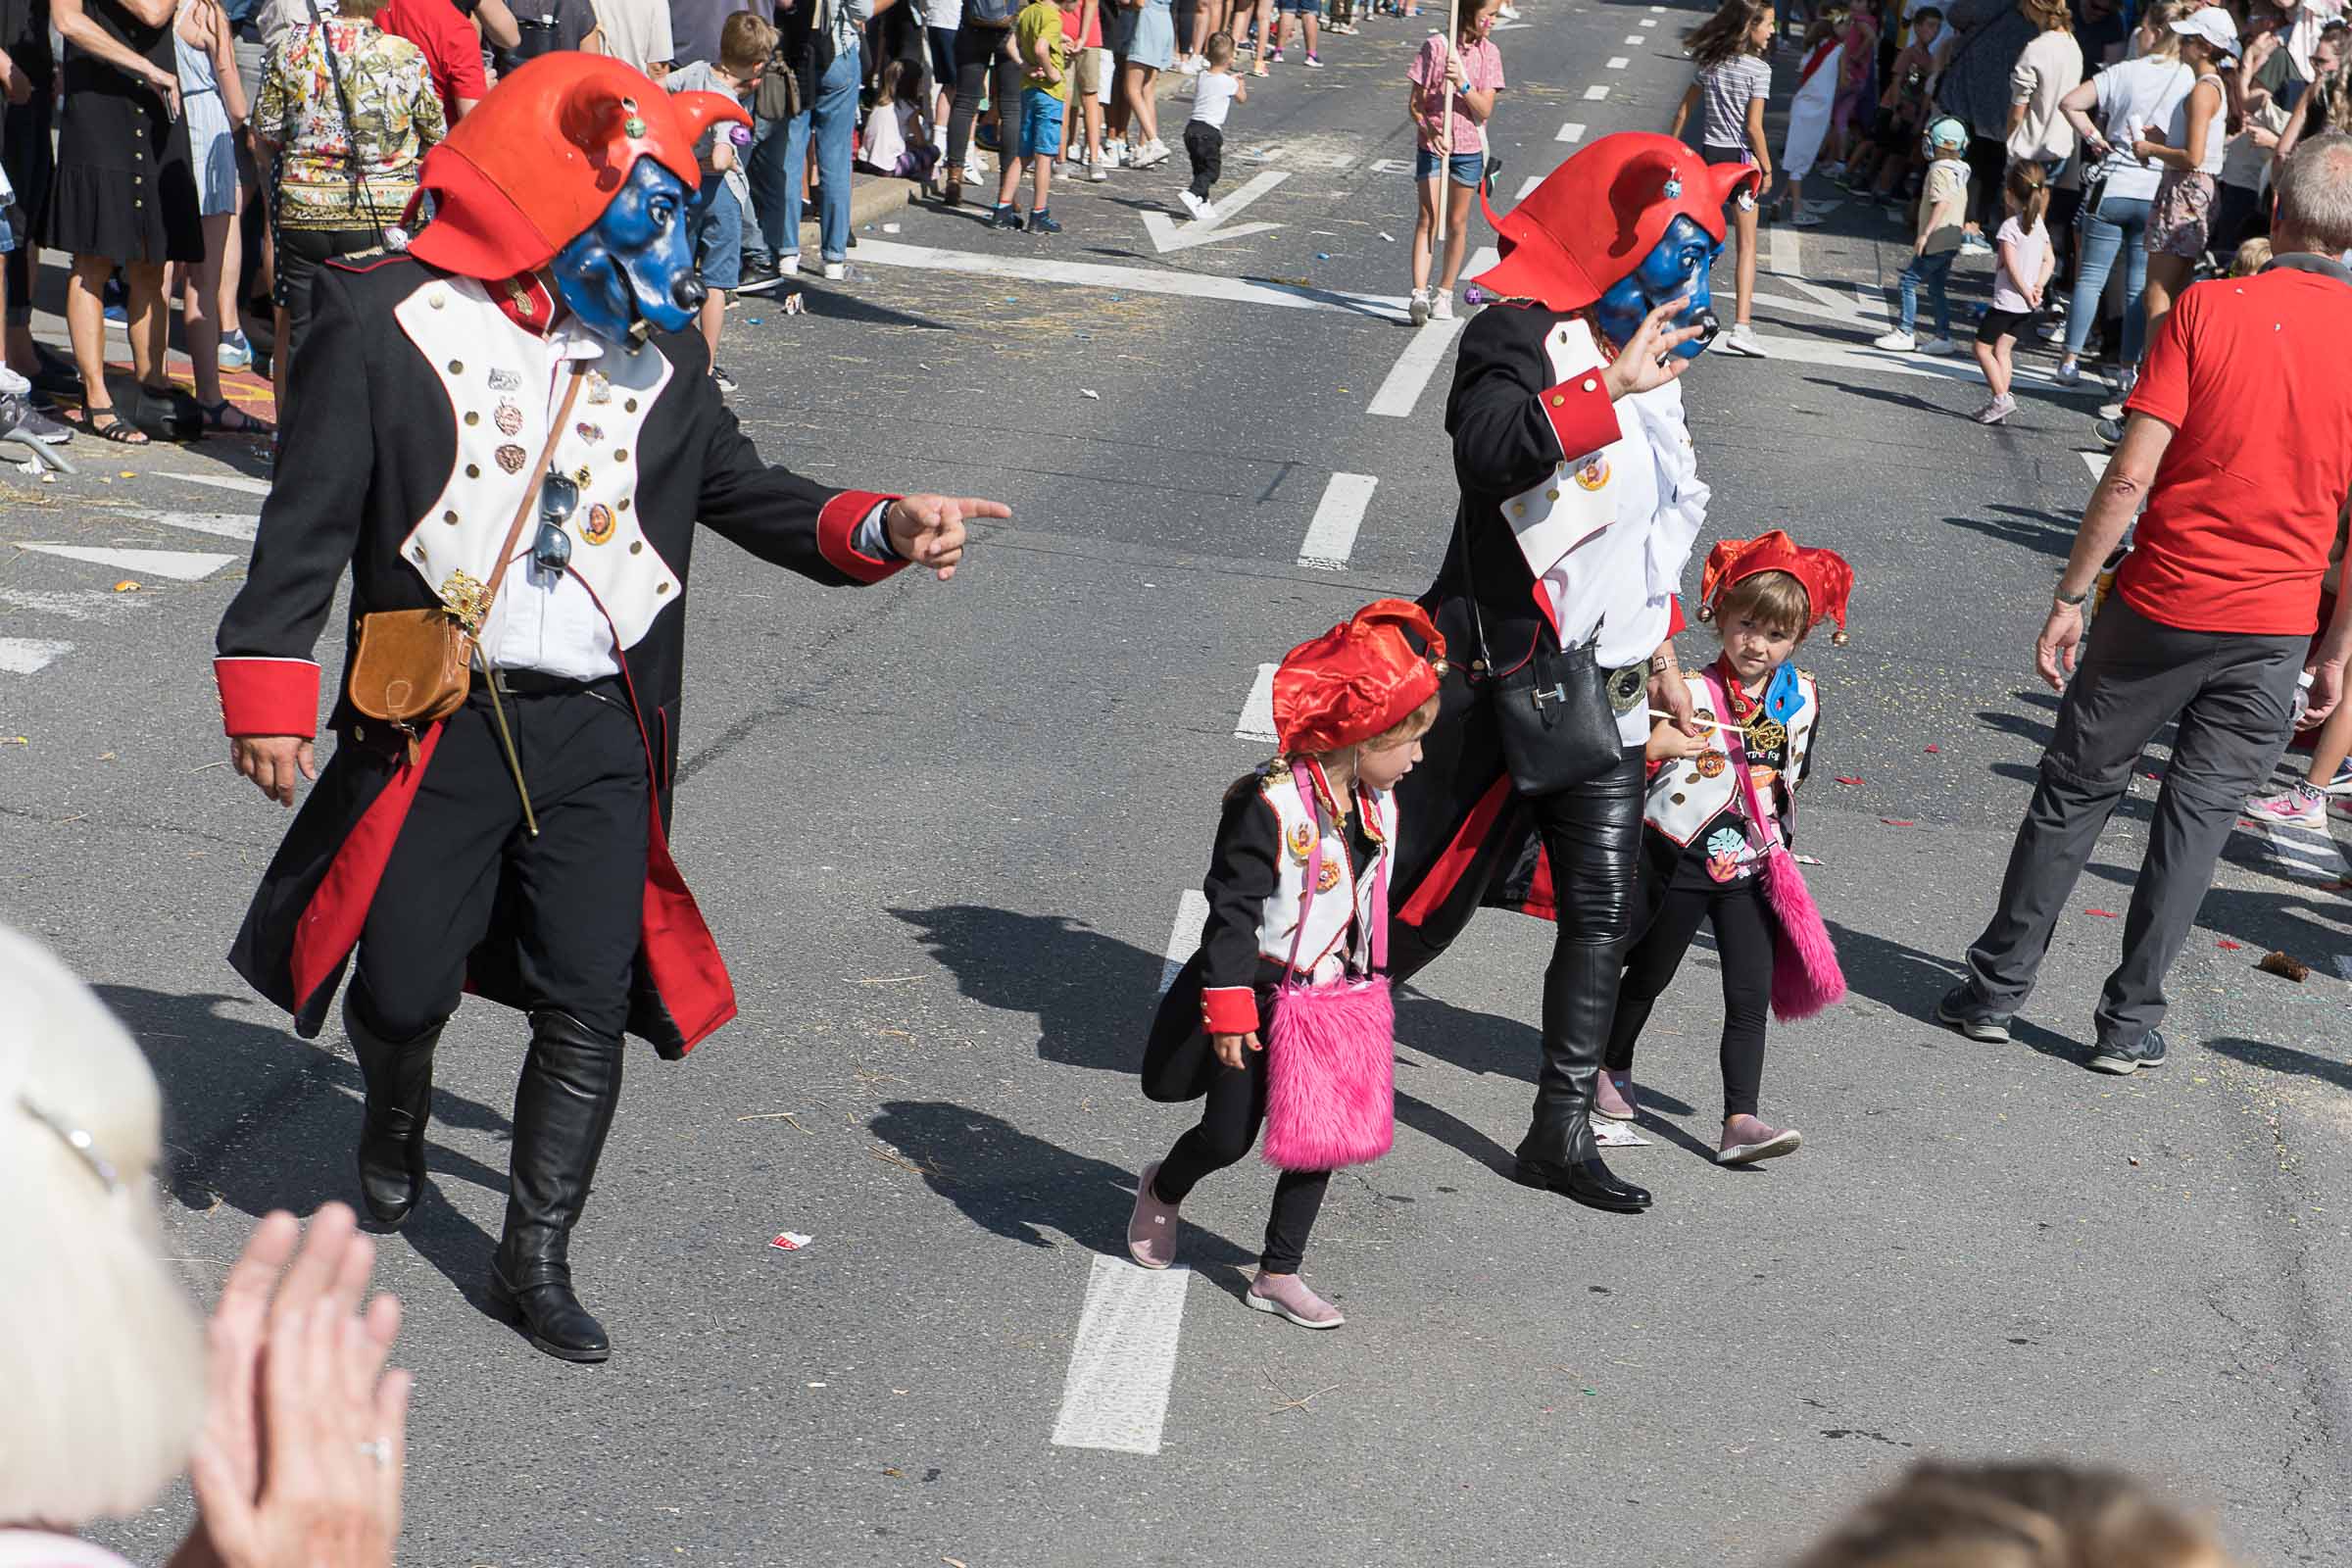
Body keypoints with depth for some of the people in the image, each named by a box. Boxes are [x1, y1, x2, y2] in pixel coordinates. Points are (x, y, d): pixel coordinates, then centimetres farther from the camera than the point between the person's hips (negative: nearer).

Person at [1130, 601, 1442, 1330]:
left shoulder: (1377, 808, 2)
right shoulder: (1272, 806, -22)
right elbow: (1232, 908, -20)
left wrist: (1369, 986, 22)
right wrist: (1228, 1009, -21)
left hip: (1334, 1003, 6)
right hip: (1261, 1001, -6)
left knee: (1323, 1134, 4)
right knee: (1229, 1138, 5)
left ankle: (1279, 1274, 17)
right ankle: (1164, 1189, 38)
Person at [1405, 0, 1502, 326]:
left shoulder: (1489, 54, -1)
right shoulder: (1435, 46, -8)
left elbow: (1485, 110, -7)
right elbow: (1414, 103, -6)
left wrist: (1463, 85, -24)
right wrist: (1430, 131, -22)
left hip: (1469, 149, 2)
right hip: (1432, 145, -2)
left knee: (1457, 222, 9)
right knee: (1427, 219, -6)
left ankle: (1444, 294, 20)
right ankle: (1419, 294, -13)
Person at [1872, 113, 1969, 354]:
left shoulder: (1939, 170, -15)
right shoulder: (1960, 171, 12)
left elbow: (1942, 203, -26)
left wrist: (1924, 234, -28)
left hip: (1935, 242, -9)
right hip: (1951, 241, 9)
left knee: (1908, 282, -4)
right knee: (1937, 288, 15)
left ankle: (1905, 332, -4)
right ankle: (1943, 336, 15)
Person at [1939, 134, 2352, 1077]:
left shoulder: (2207, 310, -10)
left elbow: (2130, 477, -13)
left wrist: (2071, 596, -5)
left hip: (2159, 607, -1)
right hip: (2276, 627, 1)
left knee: (2077, 790, 12)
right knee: (2199, 813, 12)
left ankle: (1997, 987, 20)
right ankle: (2132, 1022, 15)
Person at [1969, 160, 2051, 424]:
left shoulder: (2009, 226, -15)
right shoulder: (2039, 223, 8)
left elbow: (2011, 266, -19)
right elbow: (2049, 260, 11)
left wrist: (2026, 293, -11)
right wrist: (2038, 287, 3)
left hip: (2007, 300, -8)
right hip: (2026, 306, 8)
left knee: (1982, 347, 1)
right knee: (2002, 349, 13)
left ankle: (2001, 398, -9)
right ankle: (2002, 399, 8)